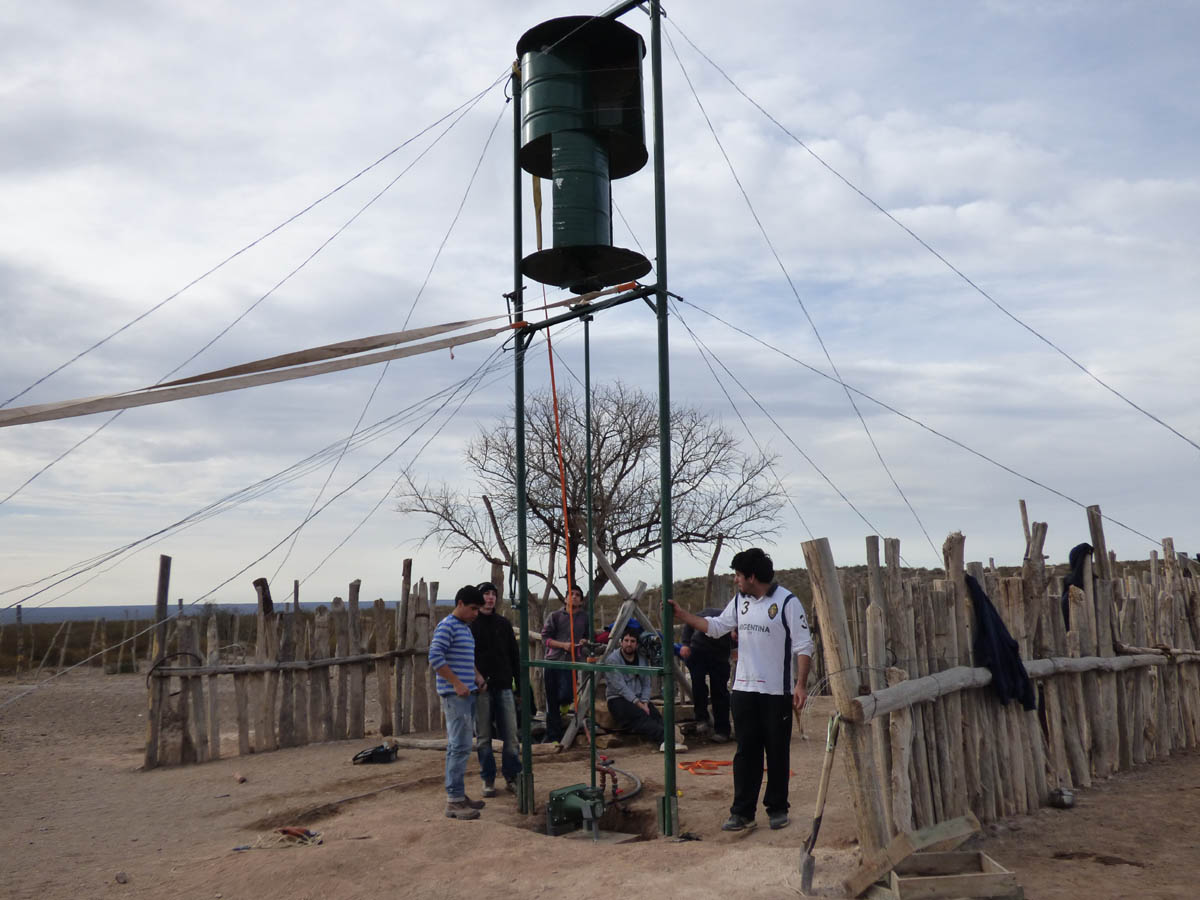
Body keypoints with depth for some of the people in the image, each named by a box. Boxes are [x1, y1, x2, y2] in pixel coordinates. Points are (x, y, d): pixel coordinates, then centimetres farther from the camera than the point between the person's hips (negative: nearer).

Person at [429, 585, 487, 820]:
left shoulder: (466, 628, 18)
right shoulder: (447, 626, -11)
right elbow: (435, 659, -20)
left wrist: (477, 676, 12)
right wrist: (457, 684, -20)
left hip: (466, 694, 9)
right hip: (454, 695, -9)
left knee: (457, 746, 13)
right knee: (460, 747, -9)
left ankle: (457, 794, 19)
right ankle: (454, 801, -6)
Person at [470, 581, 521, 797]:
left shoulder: (504, 623, 11)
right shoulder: (469, 625, 0)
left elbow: (514, 655, 13)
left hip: (503, 687, 3)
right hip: (480, 689, -3)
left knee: (510, 735, 2)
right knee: (484, 737, 5)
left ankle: (511, 777, 13)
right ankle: (488, 779, 15)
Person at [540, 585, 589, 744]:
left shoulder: (585, 618, 12)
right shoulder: (555, 616, 7)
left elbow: (589, 637, 24)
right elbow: (545, 638, 1)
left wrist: (584, 641, 0)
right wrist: (563, 644, -13)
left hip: (572, 661, 0)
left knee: (565, 695, -18)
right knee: (551, 701, 2)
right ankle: (553, 736, 13)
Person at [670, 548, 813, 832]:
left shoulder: (787, 602, -11)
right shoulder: (740, 601, 8)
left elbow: (804, 646, -11)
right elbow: (715, 626, 15)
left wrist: (801, 685, -16)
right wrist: (681, 614, 7)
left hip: (777, 692, -5)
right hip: (744, 690, 5)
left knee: (777, 753, 7)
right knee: (746, 752, 8)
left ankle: (777, 809, 22)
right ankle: (742, 812, 13)